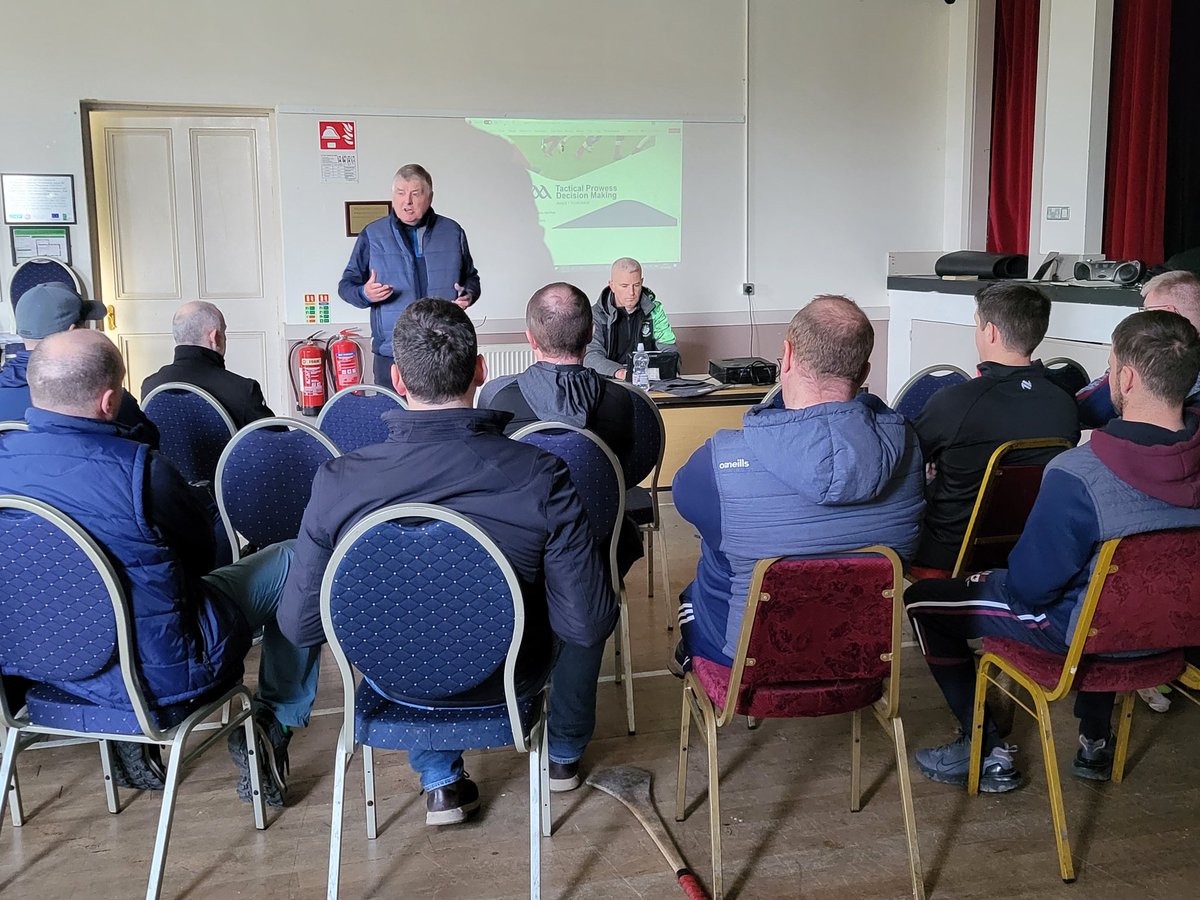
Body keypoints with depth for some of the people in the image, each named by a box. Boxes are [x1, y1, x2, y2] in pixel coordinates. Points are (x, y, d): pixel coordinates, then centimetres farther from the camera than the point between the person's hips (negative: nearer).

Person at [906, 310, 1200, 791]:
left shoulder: (1077, 477, -33)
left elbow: (1030, 587, -23)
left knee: (923, 602, 5)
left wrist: (996, 579, -2)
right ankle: (1096, 740, 42)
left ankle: (988, 751, 15)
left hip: (1082, 631, -7)